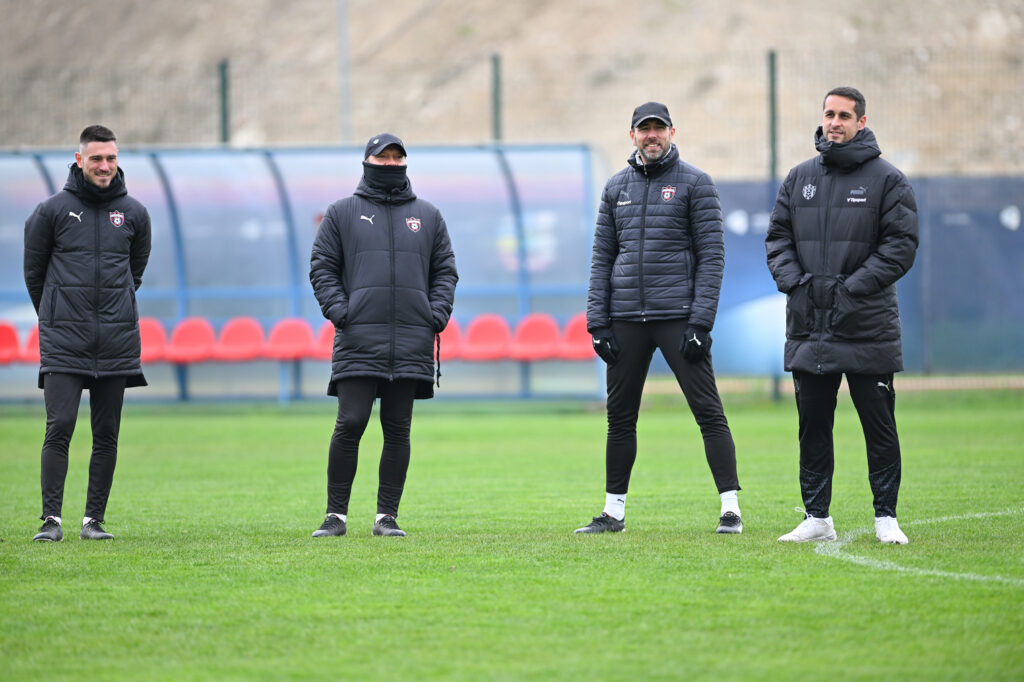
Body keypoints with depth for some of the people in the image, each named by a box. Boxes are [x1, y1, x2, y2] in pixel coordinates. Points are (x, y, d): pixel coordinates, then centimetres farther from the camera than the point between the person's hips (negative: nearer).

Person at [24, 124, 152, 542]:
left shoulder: (133, 213, 8)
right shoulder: (52, 210, 0)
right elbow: (34, 271, 10)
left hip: (117, 343, 3)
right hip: (64, 345, -3)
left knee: (107, 435, 3)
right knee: (59, 428, -11)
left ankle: (94, 519, 9)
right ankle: (51, 518, -9)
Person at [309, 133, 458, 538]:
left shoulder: (428, 216, 16)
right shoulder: (342, 213, 10)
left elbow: (445, 271, 16)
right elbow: (322, 268, 7)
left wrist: (437, 315, 0)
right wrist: (339, 311, -7)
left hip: (412, 341, 2)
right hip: (358, 340, -2)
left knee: (398, 429, 2)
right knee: (350, 424, -8)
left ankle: (387, 516, 5)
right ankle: (336, 514, -3)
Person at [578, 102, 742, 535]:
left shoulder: (694, 182, 0)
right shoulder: (617, 187, 13)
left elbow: (711, 255, -5)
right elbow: (602, 257, 13)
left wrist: (700, 322, -13)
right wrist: (597, 322, 3)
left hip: (678, 316, -4)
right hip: (626, 319, 4)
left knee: (707, 410, -7)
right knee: (620, 416, 8)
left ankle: (730, 507, -8)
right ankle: (614, 511, 17)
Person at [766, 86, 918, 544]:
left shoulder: (887, 180, 0)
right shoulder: (799, 179, 12)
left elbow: (901, 245, -6)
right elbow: (778, 236, 14)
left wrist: (853, 287, -13)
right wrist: (792, 280, -4)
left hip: (868, 329, -4)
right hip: (809, 328, 4)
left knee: (879, 427, -1)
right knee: (812, 427, 6)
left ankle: (886, 518, 6)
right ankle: (817, 518, 12)